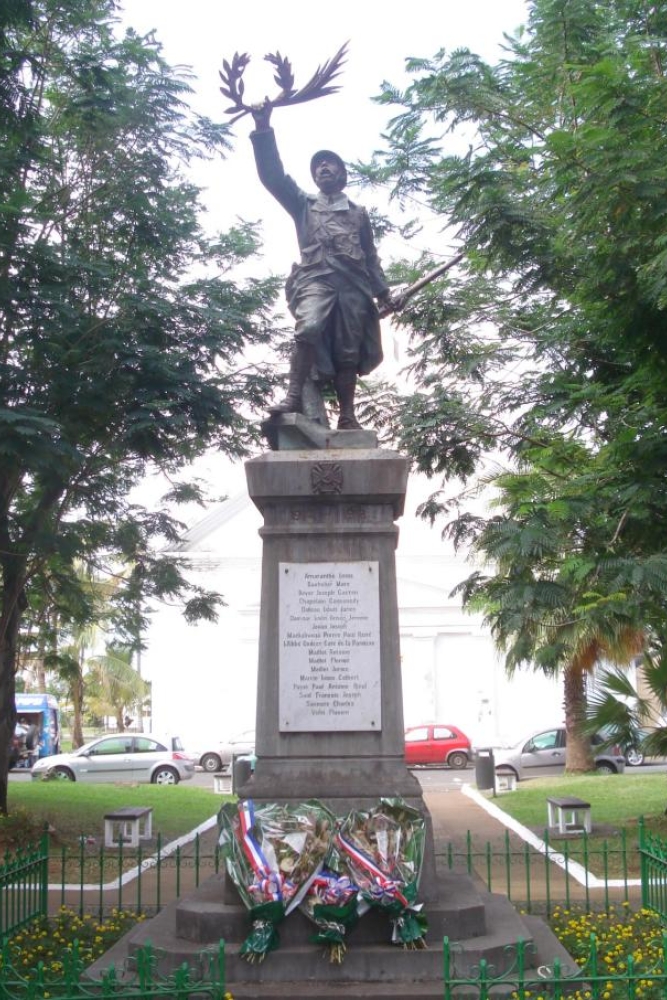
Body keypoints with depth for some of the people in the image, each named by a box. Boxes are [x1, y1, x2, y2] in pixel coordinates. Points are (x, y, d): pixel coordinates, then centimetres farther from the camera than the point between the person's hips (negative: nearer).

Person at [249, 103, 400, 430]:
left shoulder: (358, 213, 25)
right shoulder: (304, 205, 22)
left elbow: (371, 256, 23)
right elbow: (273, 175, 10)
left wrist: (383, 293, 12)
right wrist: (263, 129, 0)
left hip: (353, 284, 2)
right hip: (315, 278, -2)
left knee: (348, 352, -2)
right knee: (309, 328, -30)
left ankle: (347, 416, 2)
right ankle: (293, 397, -34)